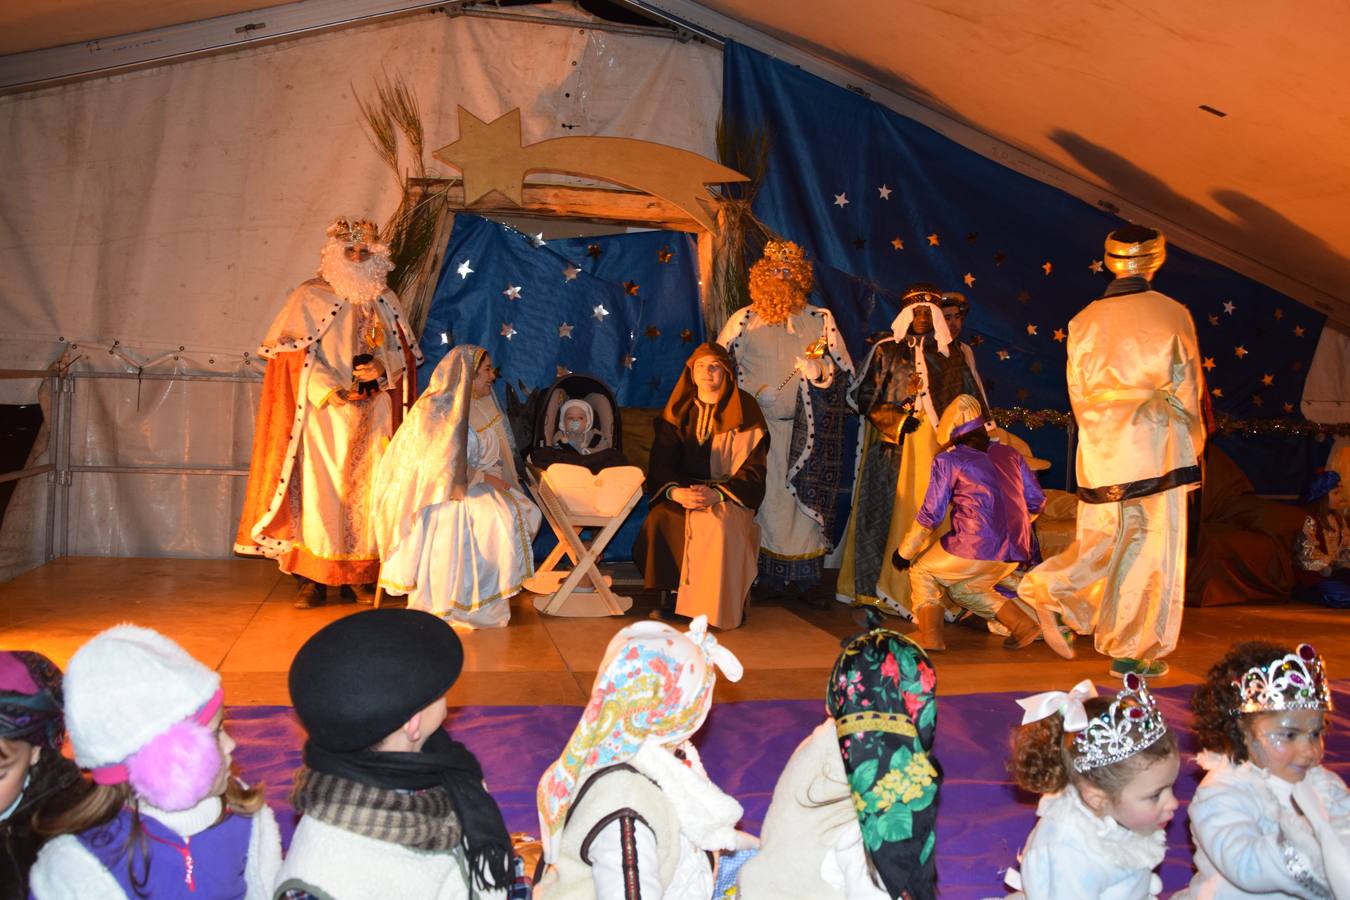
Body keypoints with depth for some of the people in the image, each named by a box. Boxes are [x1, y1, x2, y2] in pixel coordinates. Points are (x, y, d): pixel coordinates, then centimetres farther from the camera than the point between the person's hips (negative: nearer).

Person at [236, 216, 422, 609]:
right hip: (324, 414, -3)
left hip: (372, 414, 3)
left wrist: (382, 367, -8)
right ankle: (312, 577, 2)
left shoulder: (384, 300, 12)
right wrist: (329, 391, -18)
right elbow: (297, 356, -6)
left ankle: (359, 575, 11)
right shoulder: (310, 296, 0)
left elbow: (404, 351, 14)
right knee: (319, 487, -4)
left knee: (366, 488, 3)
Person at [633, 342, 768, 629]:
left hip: (729, 495, -3)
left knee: (719, 524, -35)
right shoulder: (679, 410, 10)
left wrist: (716, 494, -23)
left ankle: (724, 605, -20)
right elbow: (661, 462, 4)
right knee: (659, 519, -29)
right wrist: (675, 491, -19)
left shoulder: (743, 410, 0)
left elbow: (753, 471, -6)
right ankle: (672, 595, -14)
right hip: (682, 490, 3)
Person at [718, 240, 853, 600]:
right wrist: (751, 394, -9)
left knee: (804, 496, 1)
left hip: (805, 432, 1)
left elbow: (845, 370, 7)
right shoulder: (744, 320, 6)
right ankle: (762, 572, 8)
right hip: (758, 427, -1)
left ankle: (799, 572, 11)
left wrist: (820, 371, -14)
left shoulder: (820, 320, 8)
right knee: (761, 498, -2)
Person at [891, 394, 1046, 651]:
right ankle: (1022, 625, 18)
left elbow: (931, 514, -1)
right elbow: (1037, 500, 17)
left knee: (922, 572, 19)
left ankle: (929, 636, 4)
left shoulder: (947, 460, 1)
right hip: (1014, 554, 6)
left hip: (974, 548, -6)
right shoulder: (1009, 453, 16)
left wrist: (904, 552, 10)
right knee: (963, 587, 30)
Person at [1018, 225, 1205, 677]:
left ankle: (1047, 590, -6)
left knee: (1101, 542, 16)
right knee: (1151, 550, 5)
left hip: (1101, 450, 3)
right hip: (1156, 446, -3)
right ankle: (1133, 650, 10)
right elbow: (1188, 386, 1)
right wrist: (1192, 443, 13)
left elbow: (1078, 390, 8)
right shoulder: (1172, 314, -2)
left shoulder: (1085, 320, 6)